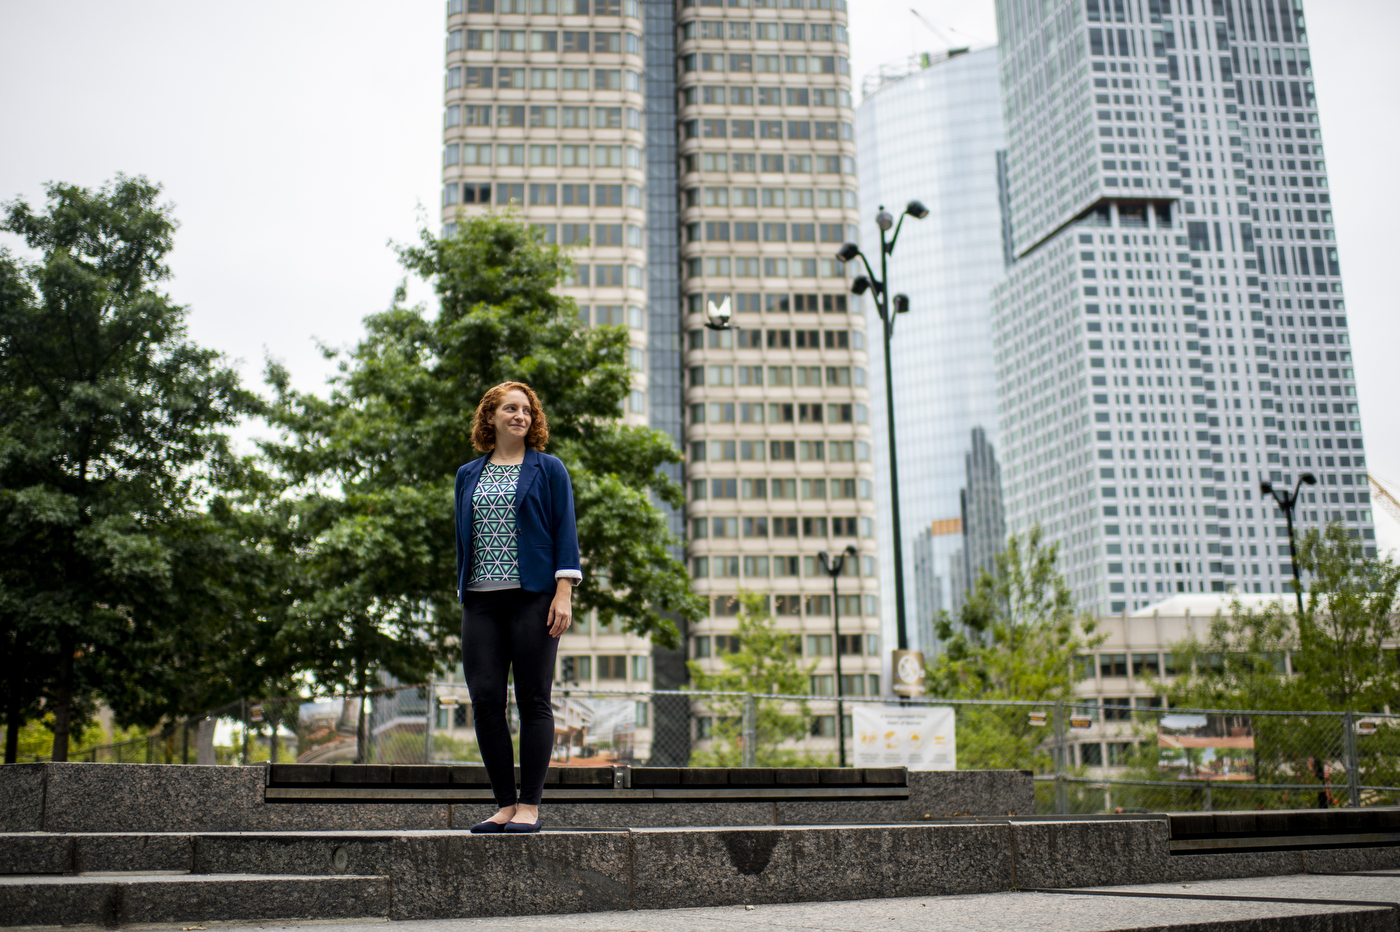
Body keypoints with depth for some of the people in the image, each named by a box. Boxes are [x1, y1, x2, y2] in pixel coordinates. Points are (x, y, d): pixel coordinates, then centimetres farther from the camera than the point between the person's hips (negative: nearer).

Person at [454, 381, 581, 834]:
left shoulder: (548, 469, 7)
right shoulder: (468, 475, 17)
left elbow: (565, 531, 1)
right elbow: (463, 538, 19)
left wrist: (563, 593, -9)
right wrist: (462, 595, 13)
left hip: (533, 595, -4)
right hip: (481, 600, 4)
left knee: (533, 700, -3)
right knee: (485, 699, -2)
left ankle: (529, 807, 3)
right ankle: (505, 805, 8)